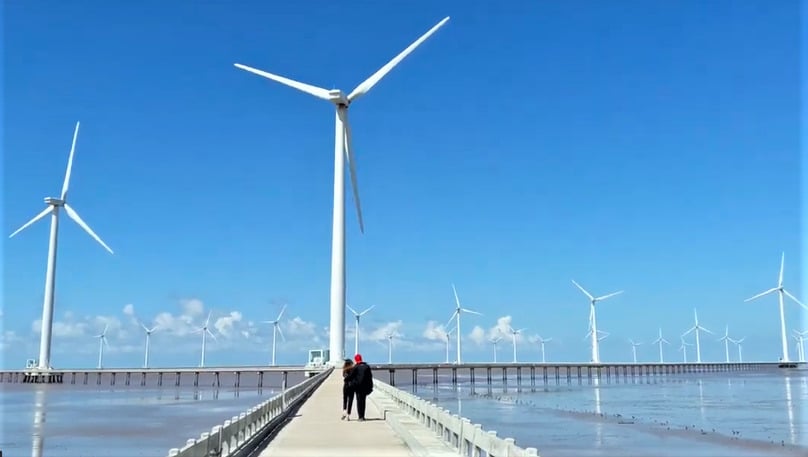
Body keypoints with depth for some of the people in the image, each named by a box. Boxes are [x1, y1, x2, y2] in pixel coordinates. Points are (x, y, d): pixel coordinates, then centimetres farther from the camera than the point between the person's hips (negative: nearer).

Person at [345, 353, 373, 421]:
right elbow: (370, 377, 7)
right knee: (363, 401, 13)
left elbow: (350, 376, -6)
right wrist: (370, 387, 13)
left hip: (358, 386, -4)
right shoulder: (367, 366, 4)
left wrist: (346, 380, 14)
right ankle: (362, 416, 16)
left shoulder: (355, 367, -9)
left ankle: (361, 417, -6)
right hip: (365, 387, 4)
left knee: (359, 401, 0)